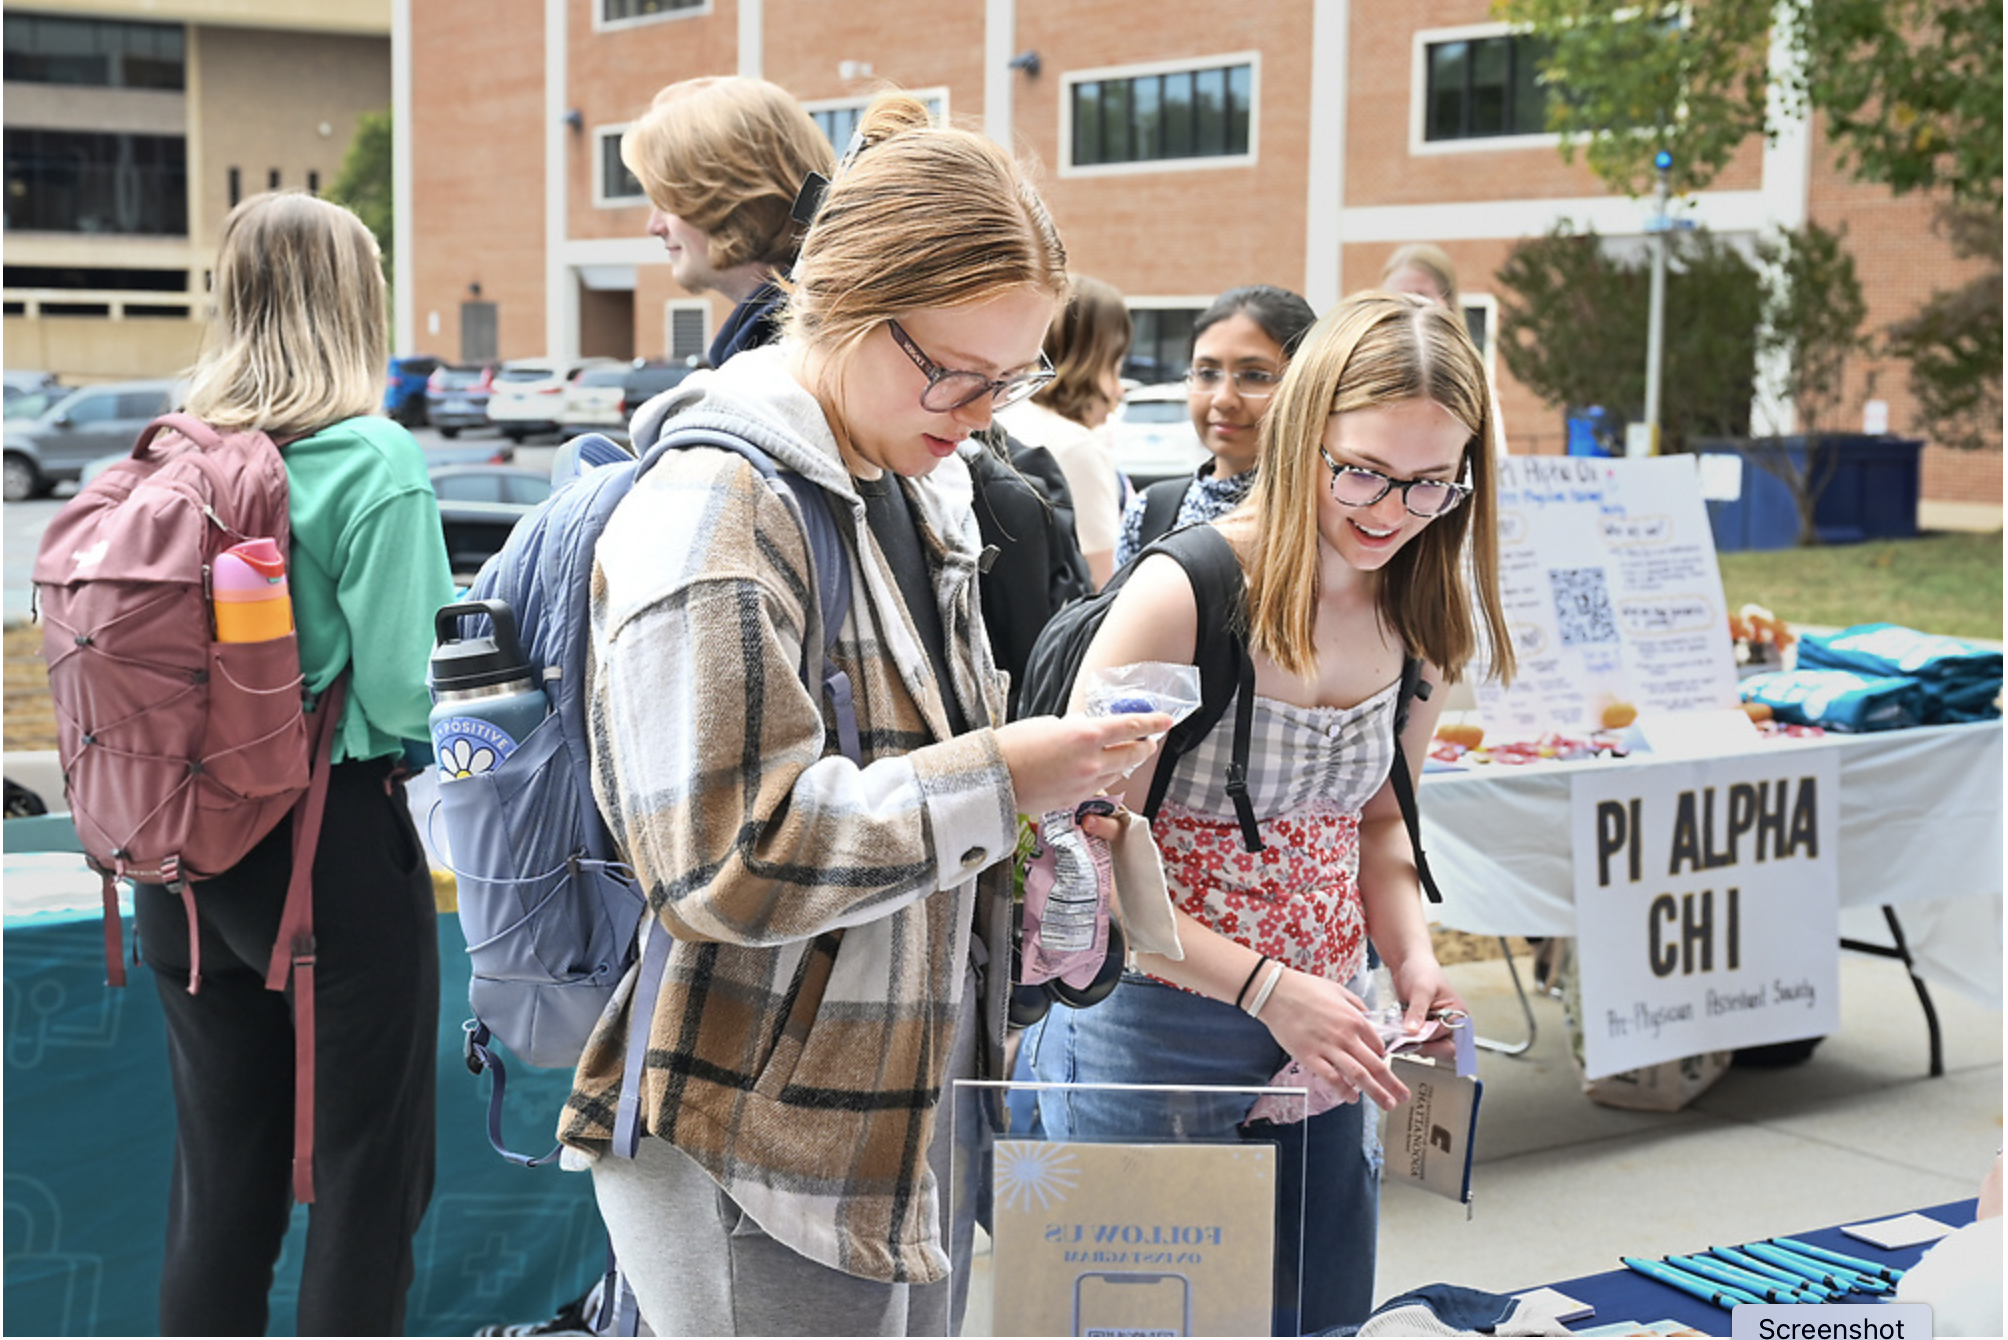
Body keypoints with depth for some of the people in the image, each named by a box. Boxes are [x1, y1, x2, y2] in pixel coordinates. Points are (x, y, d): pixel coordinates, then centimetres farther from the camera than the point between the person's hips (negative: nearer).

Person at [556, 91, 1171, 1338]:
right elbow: (724, 863, -27)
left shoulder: (919, 481, 10)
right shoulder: (714, 518, -20)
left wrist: (1047, 759, 5)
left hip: (918, 1110, 9)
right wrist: (996, 781, -23)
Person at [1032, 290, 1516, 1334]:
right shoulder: (1184, 597, -20)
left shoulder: (1419, 619, 1)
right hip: (1151, 1039, -6)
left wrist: (1413, 957, -3)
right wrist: (1268, 990, -22)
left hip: (1318, 1036, 6)